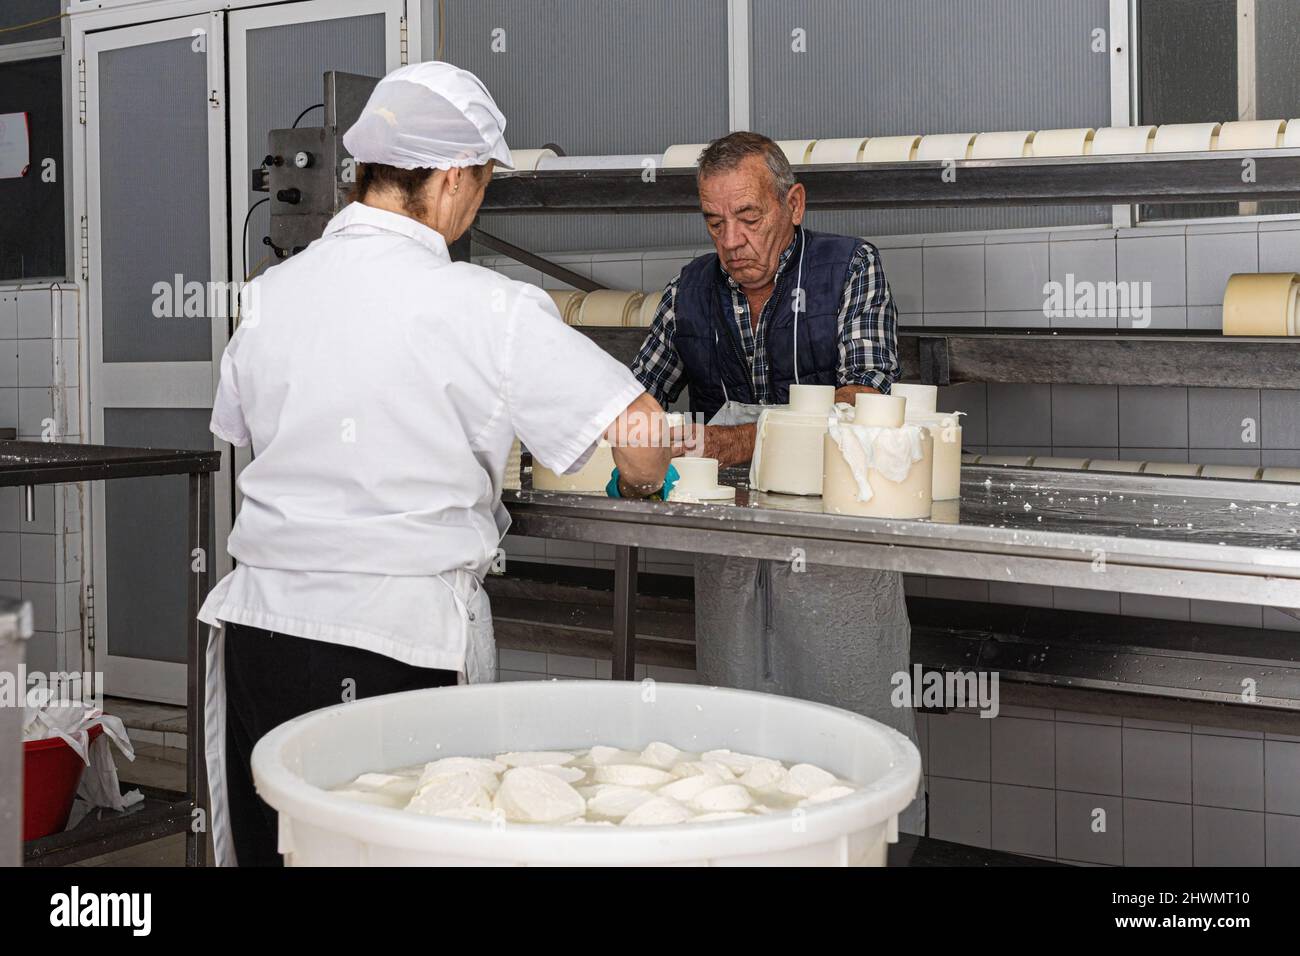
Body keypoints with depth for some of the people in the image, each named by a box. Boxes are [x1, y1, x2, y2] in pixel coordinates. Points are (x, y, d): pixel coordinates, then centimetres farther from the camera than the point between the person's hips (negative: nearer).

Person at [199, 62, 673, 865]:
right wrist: (642, 483, 11)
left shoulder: (272, 292, 4)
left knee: (274, 844, 13)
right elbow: (641, 428, -13)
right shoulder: (483, 308, -11)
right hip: (401, 633, -5)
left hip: (264, 616, 5)